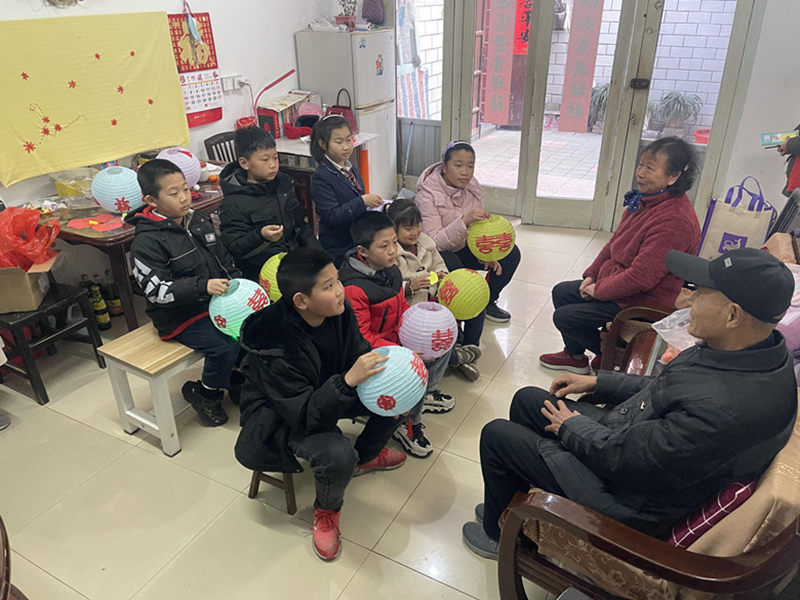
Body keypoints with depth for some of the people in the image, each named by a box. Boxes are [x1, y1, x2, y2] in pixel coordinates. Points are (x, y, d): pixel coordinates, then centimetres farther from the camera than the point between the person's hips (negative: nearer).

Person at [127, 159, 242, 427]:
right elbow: (157, 290, -22)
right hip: (181, 316, -7)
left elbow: (223, 258, 18)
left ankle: (238, 378, 17)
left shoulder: (197, 221, 7)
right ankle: (204, 394, 6)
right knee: (225, 347, -24)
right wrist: (203, 286, -32)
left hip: (217, 301, 7)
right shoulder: (148, 241, -15)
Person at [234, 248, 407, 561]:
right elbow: (304, 415, -34)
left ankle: (366, 455, 22)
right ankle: (326, 512, 4)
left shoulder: (338, 311, -18)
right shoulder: (276, 348, -35)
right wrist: (348, 380, -46)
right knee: (337, 456, -34)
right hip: (280, 416, -7)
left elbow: (357, 354, -3)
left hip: (327, 395, 7)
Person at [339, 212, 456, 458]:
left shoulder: (391, 270, -1)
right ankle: (409, 425, 0)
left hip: (396, 339, 9)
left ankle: (426, 393, 27)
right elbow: (362, 338, -25)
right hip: (370, 353, -9)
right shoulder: (354, 288, -27)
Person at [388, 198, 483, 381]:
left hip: (436, 297, 8)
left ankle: (468, 353, 5)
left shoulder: (425, 241, 9)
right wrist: (410, 287, -31)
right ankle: (455, 358, -5)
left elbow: (439, 264, 20)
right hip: (411, 306, -8)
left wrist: (442, 274, -3)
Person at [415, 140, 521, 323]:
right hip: (438, 254, -6)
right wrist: (464, 221, -43)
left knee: (511, 254, -7)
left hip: (464, 247, 6)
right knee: (453, 265, -39)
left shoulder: (470, 185, -5)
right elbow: (433, 242, -30)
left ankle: (488, 302, 12)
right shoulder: (427, 194, -23)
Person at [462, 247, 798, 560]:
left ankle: (497, 536, 27)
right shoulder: (759, 350, -8)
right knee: (527, 399, 15)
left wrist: (572, 427, -10)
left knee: (496, 435, -2)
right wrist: (597, 382, 9)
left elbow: (624, 457, -28)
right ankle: (508, 505, 36)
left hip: (630, 499, -9)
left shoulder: (724, 411, -38)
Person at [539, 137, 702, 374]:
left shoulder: (675, 221, -30)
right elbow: (615, 242, 11)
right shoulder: (646, 199, 1)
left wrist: (599, 290, -17)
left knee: (564, 317, -10)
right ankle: (575, 355, 28)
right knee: (561, 292, 14)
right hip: (615, 280, 10)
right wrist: (592, 274, 3)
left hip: (642, 300, -10)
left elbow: (641, 277, -30)